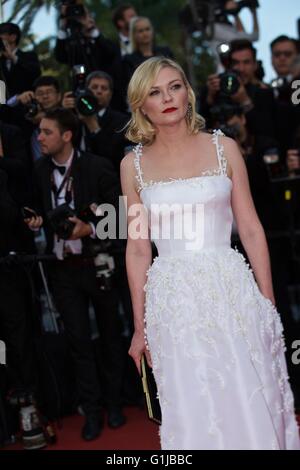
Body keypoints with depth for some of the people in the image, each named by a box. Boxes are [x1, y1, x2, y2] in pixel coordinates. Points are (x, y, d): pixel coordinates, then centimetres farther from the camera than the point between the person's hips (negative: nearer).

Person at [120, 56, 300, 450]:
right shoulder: (133, 164, 5)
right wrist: (140, 326, 7)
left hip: (231, 289, 0)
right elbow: (138, 248, 7)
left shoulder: (223, 148, 3)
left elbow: (251, 230, 4)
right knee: (193, 415, 5)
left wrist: (268, 304, 1)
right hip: (173, 299, 0)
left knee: (250, 407, 3)